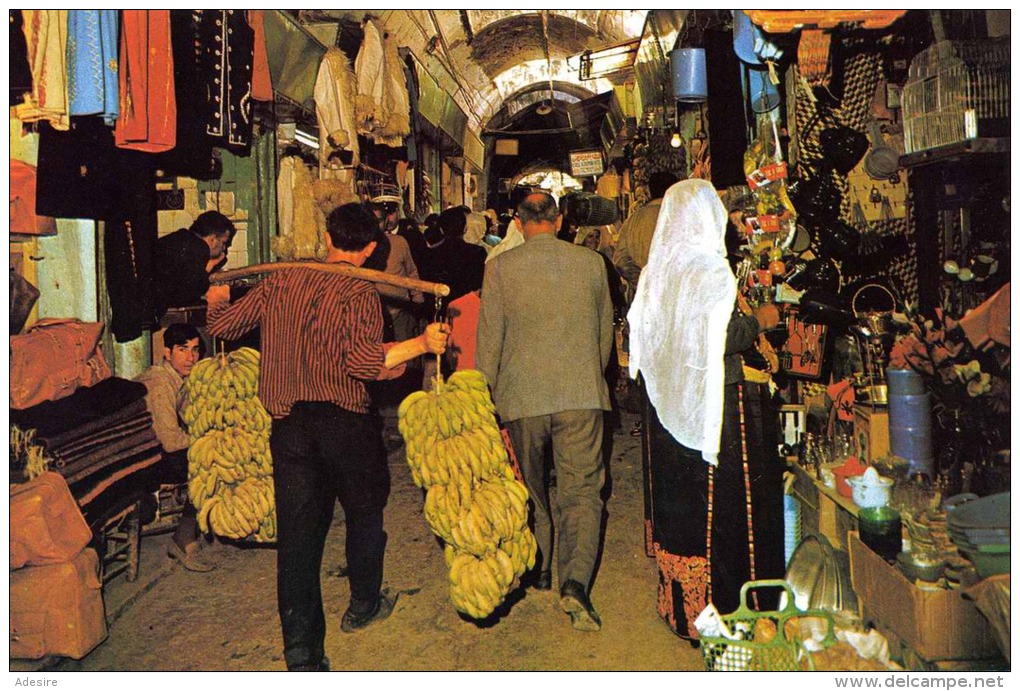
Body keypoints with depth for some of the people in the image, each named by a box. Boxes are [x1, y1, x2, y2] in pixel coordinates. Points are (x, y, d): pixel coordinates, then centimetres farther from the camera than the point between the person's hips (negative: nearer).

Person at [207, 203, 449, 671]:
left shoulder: (281, 280, 6)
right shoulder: (359, 292, -9)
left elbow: (221, 325, 12)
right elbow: (359, 359, -23)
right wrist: (421, 344, -17)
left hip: (287, 422, 4)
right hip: (345, 419, -3)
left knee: (297, 533, 6)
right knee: (365, 509, 21)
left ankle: (302, 654, 9)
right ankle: (363, 605, 38)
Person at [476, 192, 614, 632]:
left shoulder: (501, 267, -2)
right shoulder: (591, 263, 4)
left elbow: (489, 337, 0)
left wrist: (484, 394, 10)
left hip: (521, 396, 0)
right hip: (582, 395, 0)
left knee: (530, 490, 19)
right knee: (581, 491, 5)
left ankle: (540, 570, 34)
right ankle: (575, 580, -12)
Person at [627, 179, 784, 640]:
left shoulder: (657, 268, 5)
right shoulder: (709, 269, -16)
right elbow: (721, 339, -23)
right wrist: (758, 322, -4)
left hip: (669, 402, 8)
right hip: (714, 400, -7)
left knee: (677, 495, 17)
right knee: (719, 501, 3)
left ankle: (677, 599, 30)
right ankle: (719, 603, 14)